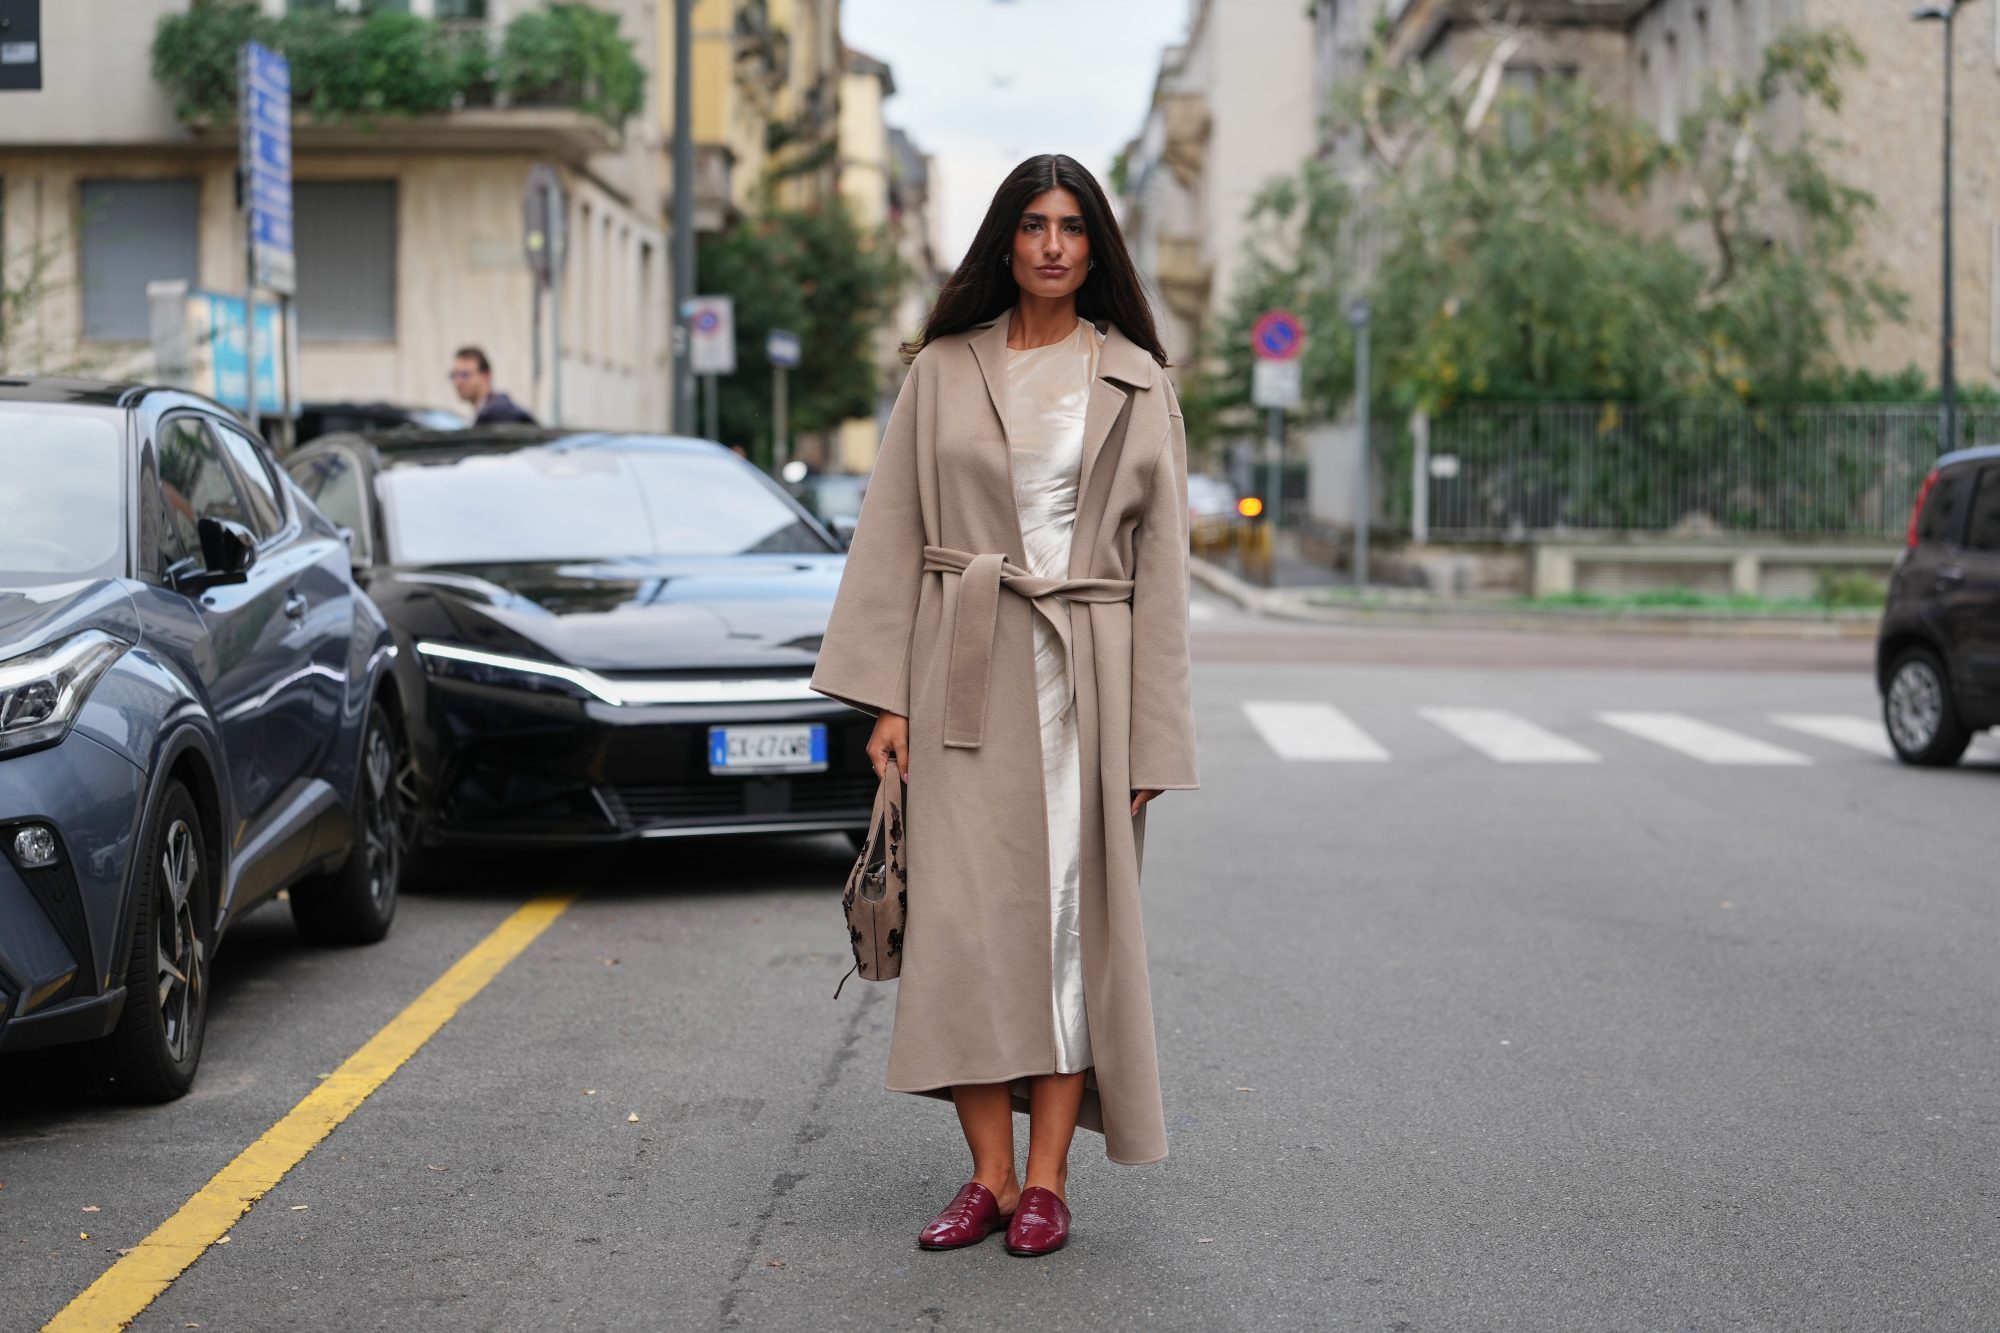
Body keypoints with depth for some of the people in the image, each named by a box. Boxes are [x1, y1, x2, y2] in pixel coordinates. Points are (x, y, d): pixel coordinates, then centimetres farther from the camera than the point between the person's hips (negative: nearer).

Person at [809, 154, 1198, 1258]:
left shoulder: (1137, 387, 6)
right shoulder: (943, 371, 8)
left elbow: (1161, 566, 5)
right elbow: (893, 536, 6)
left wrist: (1150, 739, -2)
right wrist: (887, 697, -3)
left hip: (1085, 671, -1)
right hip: (965, 673, 1)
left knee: (1072, 913, -1)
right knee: (967, 911, -4)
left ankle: (1047, 1177, 4)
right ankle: (988, 1174, 3)